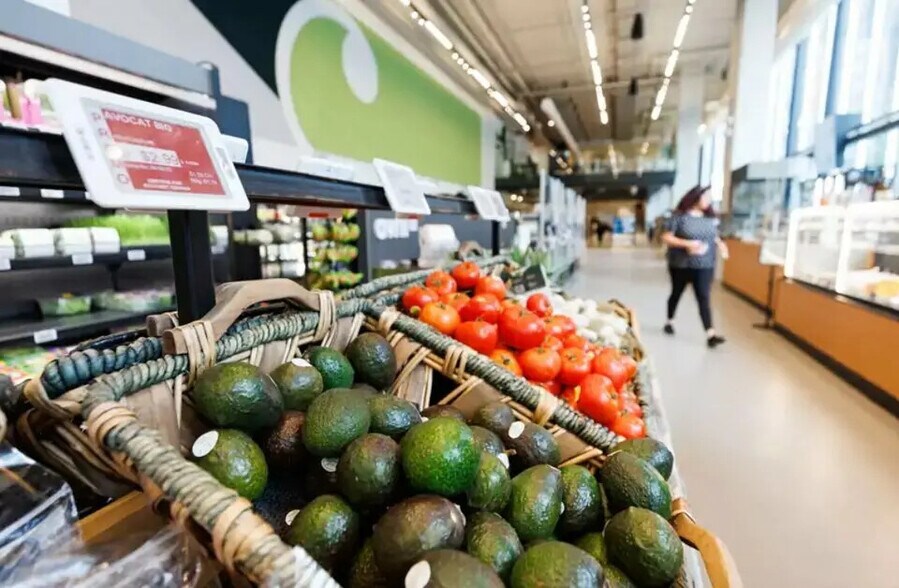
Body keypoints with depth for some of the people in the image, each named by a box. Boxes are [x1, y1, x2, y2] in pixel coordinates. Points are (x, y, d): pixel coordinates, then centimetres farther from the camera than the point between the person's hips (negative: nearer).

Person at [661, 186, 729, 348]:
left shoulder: (710, 217, 7)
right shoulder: (679, 216, -9)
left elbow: (715, 237, 18)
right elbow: (666, 238, -13)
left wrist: (720, 244, -4)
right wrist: (687, 243, -24)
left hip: (704, 266, 3)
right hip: (681, 265, -3)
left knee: (704, 298, -4)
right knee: (676, 294, 15)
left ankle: (710, 334, -9)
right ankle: (669, 322, 36)